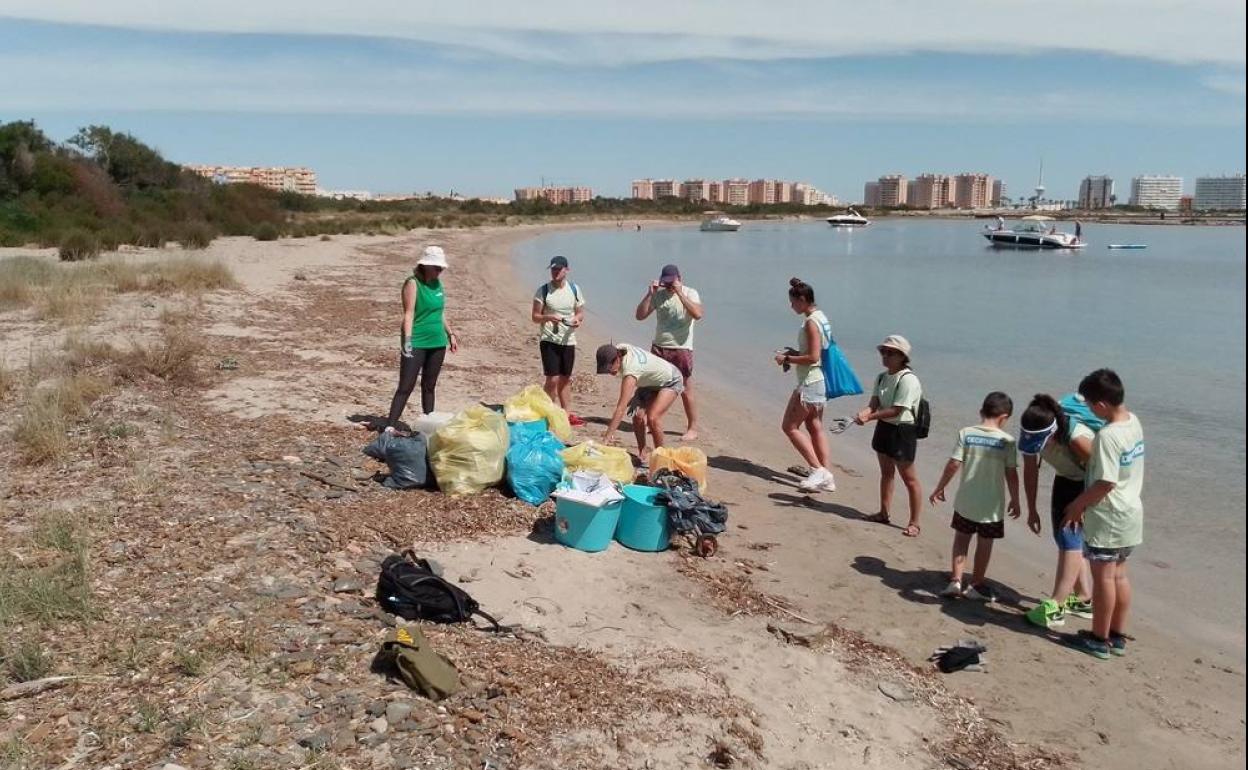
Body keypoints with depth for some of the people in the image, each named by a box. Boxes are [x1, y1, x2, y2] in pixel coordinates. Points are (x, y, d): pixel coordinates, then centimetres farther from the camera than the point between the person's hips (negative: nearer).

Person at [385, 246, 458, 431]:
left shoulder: (437, 283, 11)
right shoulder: (413, 283, -10)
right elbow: (408, 314, -16)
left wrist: (450, 334, 21)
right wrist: (407, 340, -25)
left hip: (437, 343, 7)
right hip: (416, 344, -7)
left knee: (429, 386, 14)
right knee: (406, 387, -8)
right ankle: (390, 427, -6)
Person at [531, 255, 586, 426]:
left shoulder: (574, 289, 5)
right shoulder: (543, 290, -5)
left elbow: (581, 312, 13)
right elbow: (535, 317, -4)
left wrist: (577, 319, -10)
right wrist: (548, 318, -24)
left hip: (569, 341, 4)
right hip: (549, 340, -4)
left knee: (565, 379, 13)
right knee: (553, 379, -9)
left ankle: (567, 414, 22)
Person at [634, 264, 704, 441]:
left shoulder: (690, 293, -5)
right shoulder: (658, 294, 5)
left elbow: (698, 315, -24)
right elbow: (640, 315, 1)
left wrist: (679, 293, -24)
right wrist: (649, 294, -10)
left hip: (681, 349, -4)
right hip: (658, 348, 4)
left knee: (686, 392, 1)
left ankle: (693, 429, 11)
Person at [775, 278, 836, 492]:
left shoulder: (811, 322, -19)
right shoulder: (821, 317, 12)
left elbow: (813, 357, -23)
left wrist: (787, 359, -14)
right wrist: (794, 353, 12)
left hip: (810, 382, -10)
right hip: (820, 381, 10)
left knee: (789, 426, -3)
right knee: (815, 427, 13)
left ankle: (818, 470, -3)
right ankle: (826, 477, 15)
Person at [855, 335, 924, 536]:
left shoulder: (908, 379, -19)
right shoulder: (881, 377, 7)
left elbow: (896, 410, -23)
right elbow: (874, 403, -2)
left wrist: (870, 417, -25)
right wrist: (862, 413, -23)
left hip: (903, 431, -8)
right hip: (884, 427, 8)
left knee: (909, 478, 0)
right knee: (886, 473, 19)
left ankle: (914, 523, 8)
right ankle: (883, 513, 31)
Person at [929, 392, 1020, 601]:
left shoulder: (966, 433, -7)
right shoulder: (1007, 441, -9)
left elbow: (953, 464, -9)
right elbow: (1011, 474, -7)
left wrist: (939, 488, 2)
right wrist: (1014, 500, 7)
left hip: (966, 500, 1)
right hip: (992, 505, -1)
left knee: (961, 540, 16)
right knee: (984, 544, 12)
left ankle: (955, 581, 10)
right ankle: (976, 585, 22)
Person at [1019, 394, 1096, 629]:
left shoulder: (1077, 437, -38)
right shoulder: (1031, 437, -19)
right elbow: (1030, 471, -5)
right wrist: (1032, 510, -1)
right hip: (1065, 481, 7)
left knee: (1070, 538, -15)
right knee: (1063, 537, 10)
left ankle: (1055, 607, -15)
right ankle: (1085, 598, 25)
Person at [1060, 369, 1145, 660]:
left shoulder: (1107, 435, -25)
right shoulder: (1133, 422, 2)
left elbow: (1105, 483, -24)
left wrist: (1077, 505, -11)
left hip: (1108, 517, -8)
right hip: (1131, 513, 9)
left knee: (1103, 576, 4)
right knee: (1118, 575, 17)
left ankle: (1099, 640, 15)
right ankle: (1118, 637, 28)